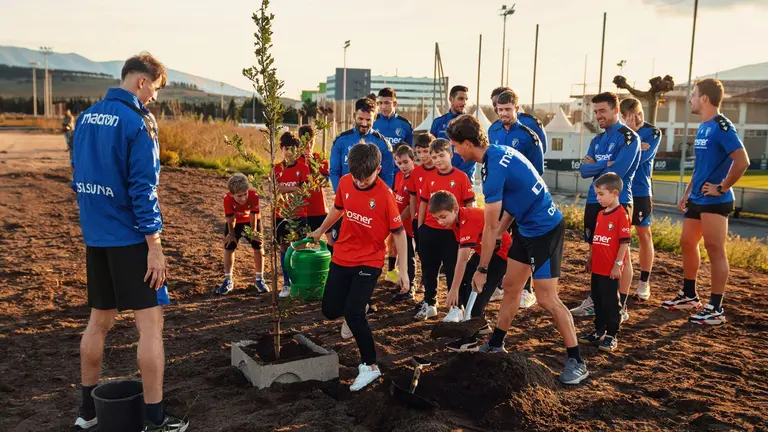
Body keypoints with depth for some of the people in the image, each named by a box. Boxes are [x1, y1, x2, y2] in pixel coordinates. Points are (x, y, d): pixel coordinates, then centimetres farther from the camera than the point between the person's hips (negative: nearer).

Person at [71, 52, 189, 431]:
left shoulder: (86, 118, 9)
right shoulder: (138, 123, -15)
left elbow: (79, 178, 15)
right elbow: (143, 189, -18)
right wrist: (154, 246, -15)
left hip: (95, 238, 8)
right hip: (130, 239, -8)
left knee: (99, 320, 17)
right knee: (150, 323, -1)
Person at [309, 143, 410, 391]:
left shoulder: (385, 194, -19)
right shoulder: (345, 183, -5)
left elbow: (398, 232, -13)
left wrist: (403, 270, -13)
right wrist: (321, 230, 30)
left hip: (369, 262, -5)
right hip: (341, 257, 5)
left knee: (353, 314, -13)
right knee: (330, 310, 8)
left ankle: (370, 367, 4)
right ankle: (356, 310, 42)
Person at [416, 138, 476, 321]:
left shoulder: (461, 177, -7)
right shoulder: (429, 178, 5)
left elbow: (469, 205, -6)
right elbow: (423, 203, 11)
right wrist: (419, 228, 9)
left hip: (452, 232, -4)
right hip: (429, 231, 5)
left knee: (452, 271, 4)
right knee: (428, 270, 13)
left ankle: (455, 307, 16)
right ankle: (429, 304, 27)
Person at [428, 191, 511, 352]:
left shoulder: (468, 220, -33)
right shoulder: (458, 219, -6)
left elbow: (462, 260, -36)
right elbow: (462, 251, -2)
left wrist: (453, 290, -34)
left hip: (501, 252, -9)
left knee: (478, 291, -16)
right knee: (463, 284, 8)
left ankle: (470, 341, -9)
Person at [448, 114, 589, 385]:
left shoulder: (493, 170, -24)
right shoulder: (500, 152, 4)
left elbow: (490, 227, -18)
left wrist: (481, 269, -10)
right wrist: (499, 234, 13)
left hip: (544, 230, -10)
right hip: (528, 227, 10)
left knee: (546, 299, -6)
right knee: (510, 286, 15)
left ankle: (577, 362, 6)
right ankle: (495, 345, 29)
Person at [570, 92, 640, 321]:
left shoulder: (628, 137, -8)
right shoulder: (597, 140, 15)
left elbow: (617, 172, -19)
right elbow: (583, 170, 4)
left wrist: (594, 166, -4)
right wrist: (605, 164, -10)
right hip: (594, 202, 8)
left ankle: (621, 308, 5)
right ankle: (594, 300, 24)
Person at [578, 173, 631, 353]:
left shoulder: (621, 215, -14)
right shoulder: (600, 214, 11)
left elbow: (624, 243, -16)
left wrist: (617, 265, -17)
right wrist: (591, 260, 19)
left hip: (611, 270, -8)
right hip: (597, 268, 8)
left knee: (611, 303, 2)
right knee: (598, 301, 16)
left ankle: (611, 336, 13)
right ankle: (599, 331, 27)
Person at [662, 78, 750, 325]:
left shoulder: (721, 126, -15)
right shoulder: (703, 127, 13)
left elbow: (742, 161, -25)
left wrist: (722, 188, -19)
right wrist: (687, 193, 19)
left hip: (715, 201, -10)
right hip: (697, 199, 10)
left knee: (715, 249, -5)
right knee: (687, 243, 15)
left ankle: (716, 309, 1)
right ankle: (689, 296, 30)